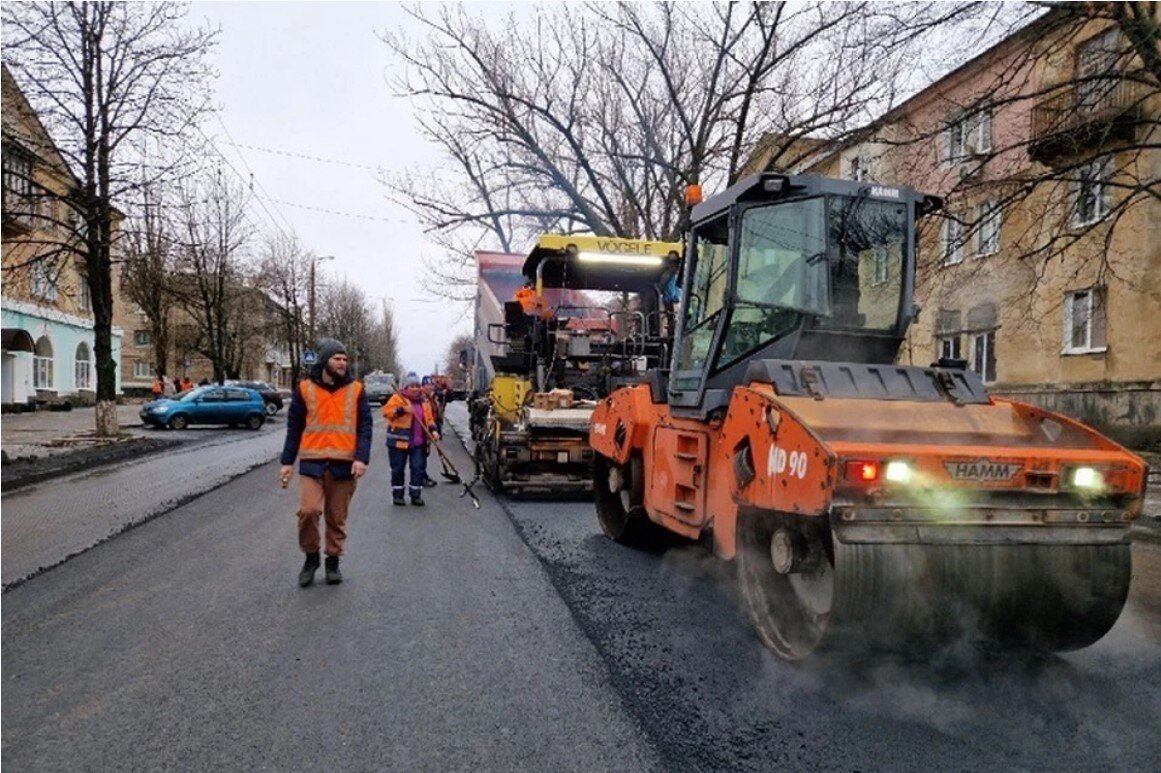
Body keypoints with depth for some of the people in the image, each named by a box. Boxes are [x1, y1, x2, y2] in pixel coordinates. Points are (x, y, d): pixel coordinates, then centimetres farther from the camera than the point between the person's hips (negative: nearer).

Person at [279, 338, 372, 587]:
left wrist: (362, 458, -11)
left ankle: (333, 561, 24)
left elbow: (365, 427, 2)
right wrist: (287, 461, 4)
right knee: (308, 510, -13)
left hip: (344, 464, 1)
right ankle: (311, 557, 10)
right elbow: (294, 427, 8)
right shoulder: (305, 388, 4)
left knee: (337, 517, 8)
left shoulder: (356, 390, 4)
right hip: (312, 462, -1)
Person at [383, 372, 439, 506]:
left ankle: (416, 495, 11)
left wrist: (433, 430, 0)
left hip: (419, 442, 4)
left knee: (419, 468, 1)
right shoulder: (398, 398, -3)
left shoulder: (424, 401, 13)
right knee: (398, 469, 5)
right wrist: (402, 410, -26)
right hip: (399, 441, -4)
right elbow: (387, 411, -14)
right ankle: (397, 494, 16)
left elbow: (429, 418, 18)